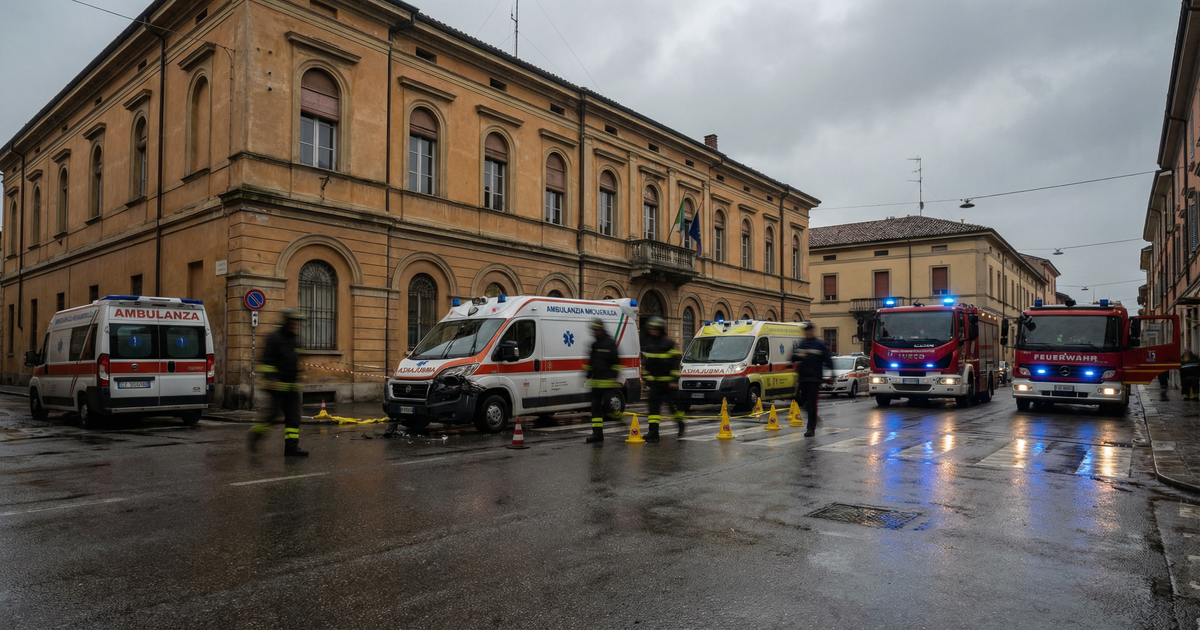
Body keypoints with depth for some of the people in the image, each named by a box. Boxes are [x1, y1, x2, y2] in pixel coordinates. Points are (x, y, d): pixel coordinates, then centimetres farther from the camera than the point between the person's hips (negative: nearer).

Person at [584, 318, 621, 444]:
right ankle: (597, 433, 11)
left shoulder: (610, 343, -8)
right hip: (596, 382, 8)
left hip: (607, 382, -8)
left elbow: (616, 362, -11)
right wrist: (588, 376, 22)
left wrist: (614, 377, -16)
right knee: (596, 406, 7)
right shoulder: (594, 345, 16)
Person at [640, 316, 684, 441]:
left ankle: (680, 425, 27)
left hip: (667, 382, -5)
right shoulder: (648, 344, 10)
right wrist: (645, 378, 15)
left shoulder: (668, 343, -9)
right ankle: (653, 432, -2)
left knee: (673, 404, 2)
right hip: (654, 381, 5)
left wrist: (674, 379, -14)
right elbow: (645, 363, 18)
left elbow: (675, 362, -10)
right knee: (653, 405, -2)